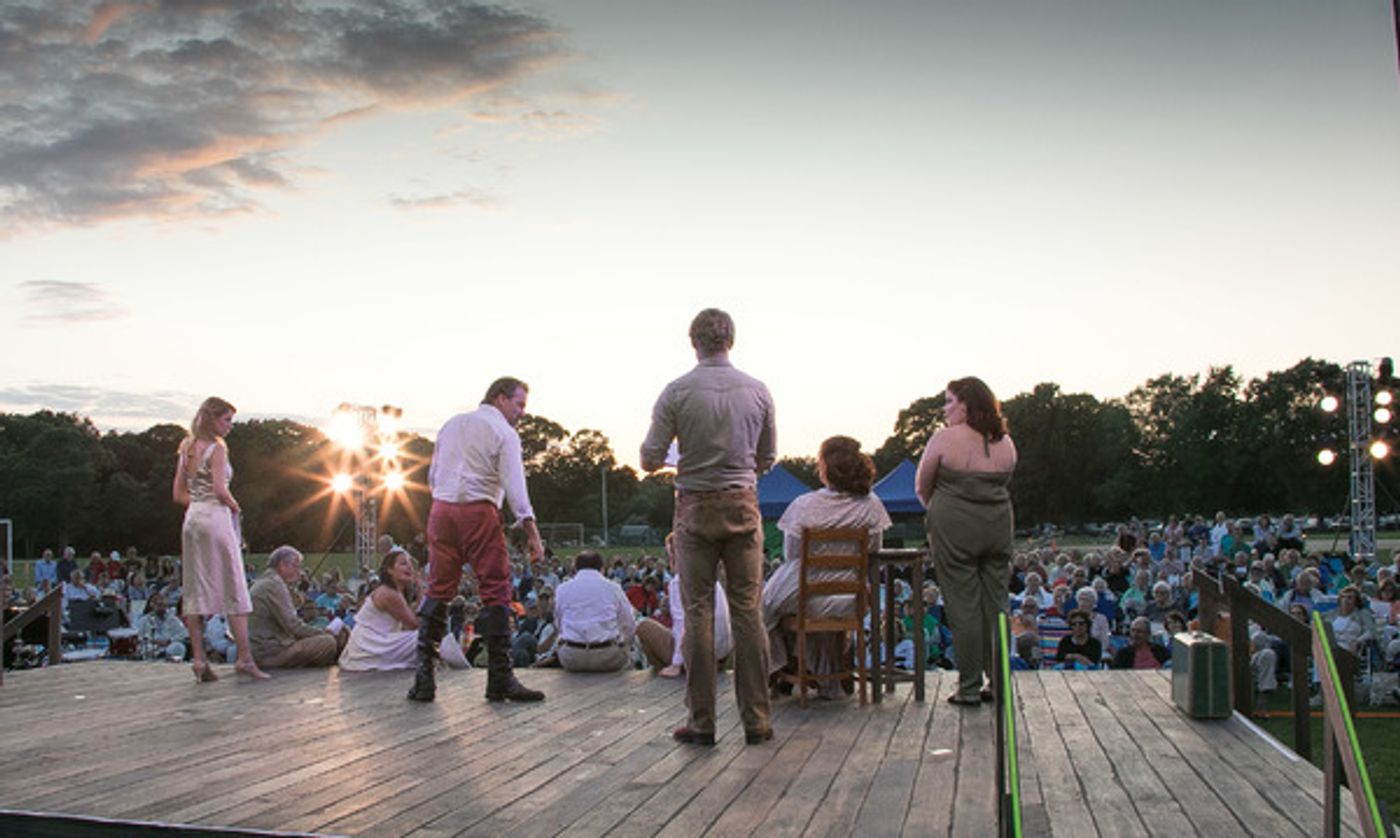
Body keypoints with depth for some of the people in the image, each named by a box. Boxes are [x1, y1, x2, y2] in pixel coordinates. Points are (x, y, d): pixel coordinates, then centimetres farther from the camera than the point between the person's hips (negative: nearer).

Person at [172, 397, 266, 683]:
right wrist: (234, 506, 1)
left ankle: (198, 658, 6)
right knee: (233, 589, -5)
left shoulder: (187, 448, 15)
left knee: (195, 590, 6)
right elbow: (221, 490, -16)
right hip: (216, 518, -8)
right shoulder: (217, 448, -8)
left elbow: (179, 494, 15)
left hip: (192, 519, 8)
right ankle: (245, 657, -6)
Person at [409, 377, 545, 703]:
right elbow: (514, 484, -10)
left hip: (441, 509, 6)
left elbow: (433, 477, 20)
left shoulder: (451, 425, 19)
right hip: (479, 512, -6)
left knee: (438, 591, 8)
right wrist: (531, 532, -13)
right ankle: (500, 679, -4)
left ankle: (423, 678, 4)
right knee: (496, 591, -3)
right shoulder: (503, 432, 0)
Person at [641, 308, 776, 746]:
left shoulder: (677, 392, -6)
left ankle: (702, 722, 5)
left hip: (695, 508, -2)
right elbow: (767, 459, 10)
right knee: (748, 610, 4)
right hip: (743, 505, 2)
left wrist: (678, 459, 18)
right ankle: (757, 720, 7)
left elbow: (650, 459, -5)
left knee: (698, 612, 3)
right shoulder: (757, 390, 2)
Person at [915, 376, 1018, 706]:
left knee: (963, 606, 0)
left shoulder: (945, 438, -8)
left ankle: (969, 688, 4)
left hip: (954, 529, -5)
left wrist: (938, 510, 17)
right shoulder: (1005, 442, 7)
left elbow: (922, 487, 0)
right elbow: (1003, 483, 14)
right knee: (996, 603, 10)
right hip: (998, 527, 5)